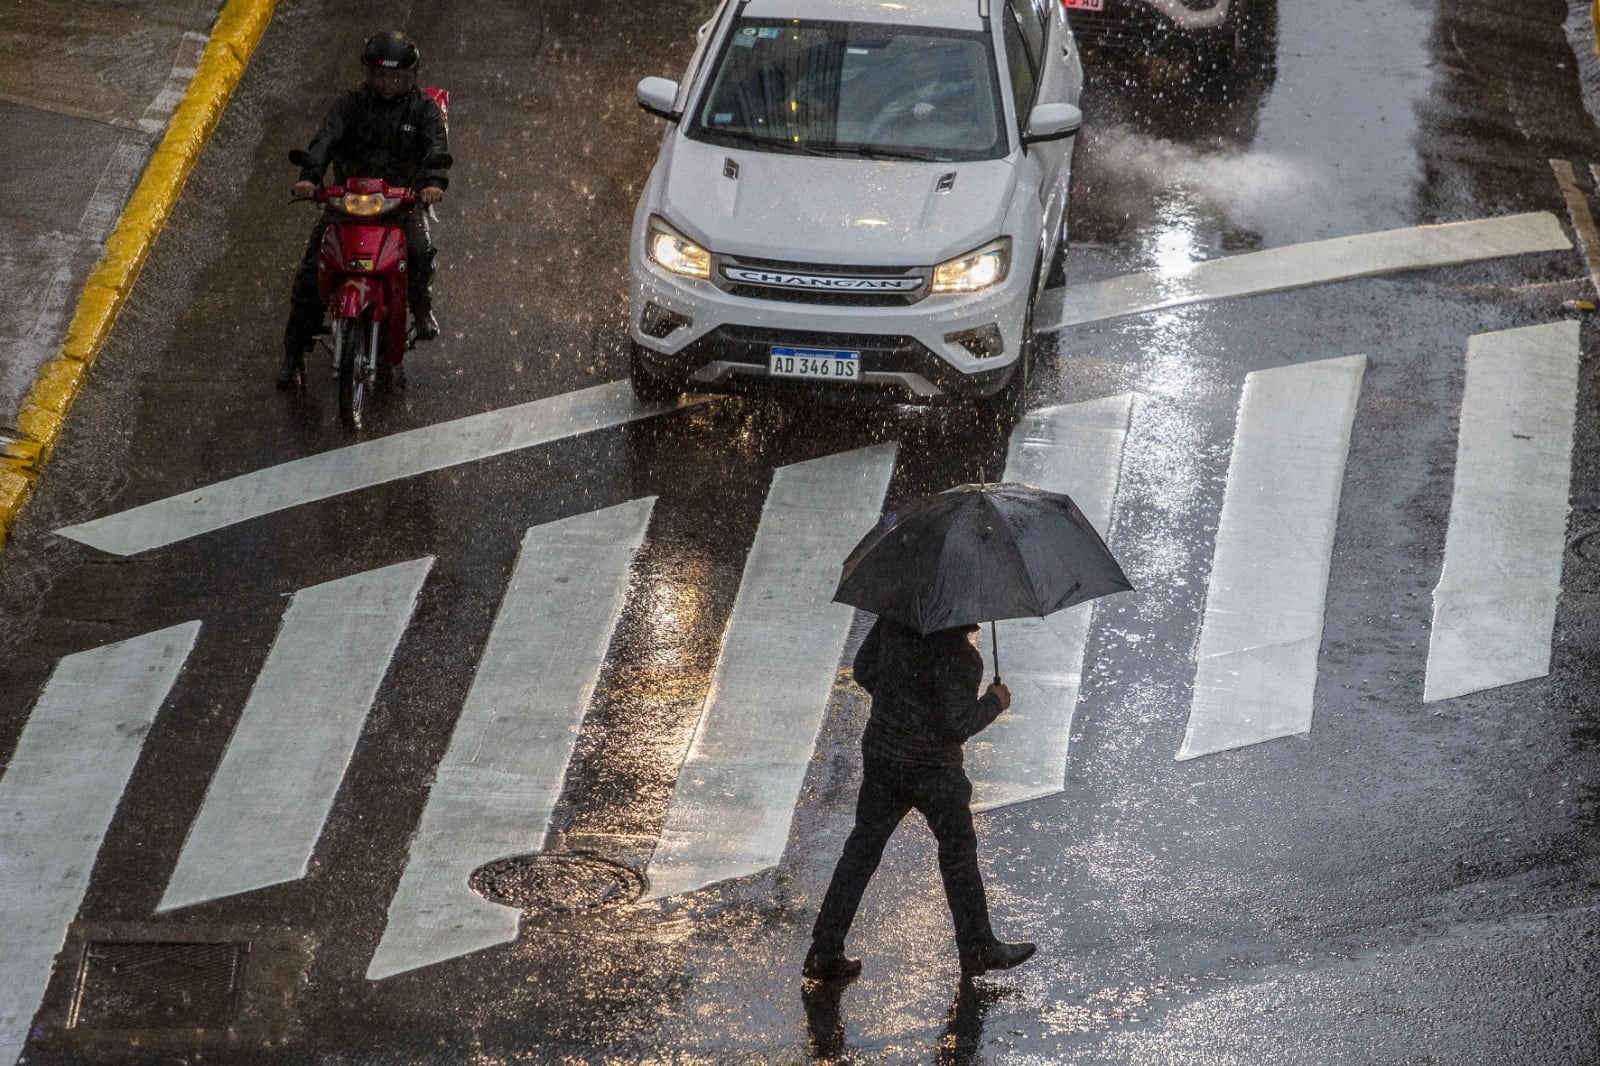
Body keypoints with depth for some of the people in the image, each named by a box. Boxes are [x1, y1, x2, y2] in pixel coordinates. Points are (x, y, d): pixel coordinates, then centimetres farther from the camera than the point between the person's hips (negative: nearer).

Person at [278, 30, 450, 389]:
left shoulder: (422, 107, 2)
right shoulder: (351, 102, 4)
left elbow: (437, 146, -14)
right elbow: (326, 138, -11)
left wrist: (435, 181, -37)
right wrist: (309, 175, -32)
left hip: (404, 199, -1)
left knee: (420, 251, -31)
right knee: (310, 271, -12)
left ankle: (421, 306, 3)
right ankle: (294, 352, 0)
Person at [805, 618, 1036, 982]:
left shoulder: (895, 617, -4)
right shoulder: (957, 655, -25)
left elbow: (863, 669, 8)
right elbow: (958, 726, -24)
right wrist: (994, 702, -6)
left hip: (879, 753, 6)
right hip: (932, 768, -6)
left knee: (862, 847, 12)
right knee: (958, 852, 15)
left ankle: (824, 952, 10)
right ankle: (978, 949, 29)